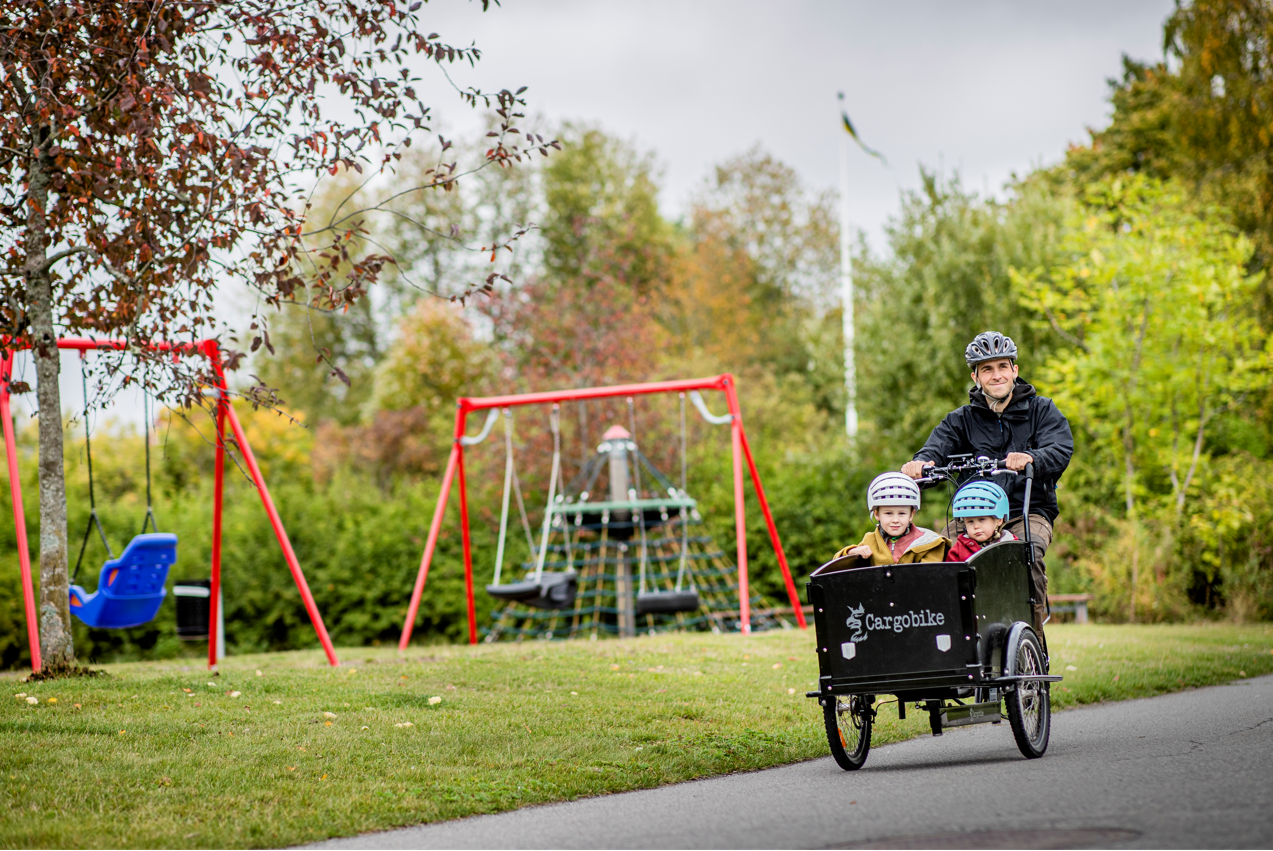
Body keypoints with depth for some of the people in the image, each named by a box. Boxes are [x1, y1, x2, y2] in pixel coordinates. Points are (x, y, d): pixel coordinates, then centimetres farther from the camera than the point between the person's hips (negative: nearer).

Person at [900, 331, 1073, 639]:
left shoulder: (1041, 411, 10)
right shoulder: (962, 419, 15)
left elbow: (1061, 451, -10)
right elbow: (937, 446, -4)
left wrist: (1031, 459, -34)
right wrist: (921, 462, -30)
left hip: (1028, 512, -2)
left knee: (1028, 552, -34)